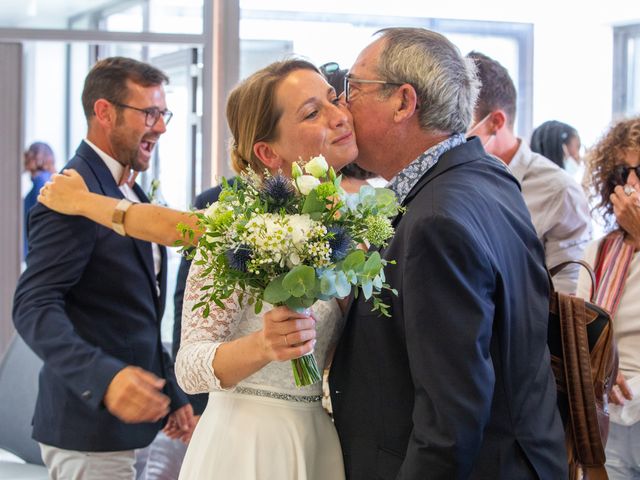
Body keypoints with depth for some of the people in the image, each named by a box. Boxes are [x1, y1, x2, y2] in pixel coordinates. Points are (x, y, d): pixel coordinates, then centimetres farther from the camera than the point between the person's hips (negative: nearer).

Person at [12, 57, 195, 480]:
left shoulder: (132, 195, 15)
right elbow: (35, 307, -25)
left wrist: (171, 394, 18)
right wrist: (104, 378, -38)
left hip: (125, 422, 9)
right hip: (89, 428, -9)